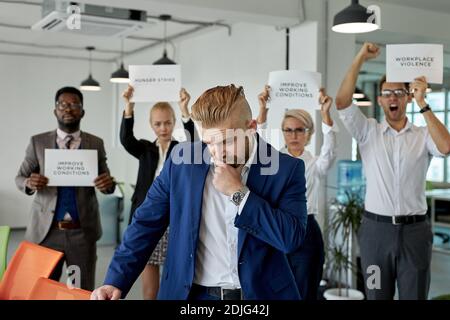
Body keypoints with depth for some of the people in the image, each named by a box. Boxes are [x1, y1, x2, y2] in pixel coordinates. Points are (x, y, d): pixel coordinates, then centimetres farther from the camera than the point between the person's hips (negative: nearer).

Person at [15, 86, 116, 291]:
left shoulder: (96, 144, 5)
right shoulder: (37, 142, 4)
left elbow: (105, 184, 8)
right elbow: (19, 178, 7)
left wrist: (109, 184, -16)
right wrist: (29, 183, -17)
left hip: (82, 231, 0)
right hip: (46, 230, 0)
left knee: (84, 292, 8)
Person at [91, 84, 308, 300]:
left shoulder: (287, 169, -9)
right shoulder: (182, 160, -5)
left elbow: (292, 238, -17)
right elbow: (146, 224, -1)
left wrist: (239, 193, -19)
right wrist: (116, 281, -9)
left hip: (261, 293, -1)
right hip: (193, 293, 2)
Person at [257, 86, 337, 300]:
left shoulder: (315, 164, 2)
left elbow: (329, 151, -19)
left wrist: (325, 114, -33)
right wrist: (263, 111, -29)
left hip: (306, 233, -1)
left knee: (305, 294, 6)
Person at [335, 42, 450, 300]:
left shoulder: (423, 135, 4)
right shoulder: (368, 132, 4)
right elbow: (342, 102, -9)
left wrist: (423, 103, -17)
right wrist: (360, 59, -11)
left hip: (414, 230, 0)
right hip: (376, 229, 0)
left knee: (415, 296, 8)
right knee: (377, 296, 11)